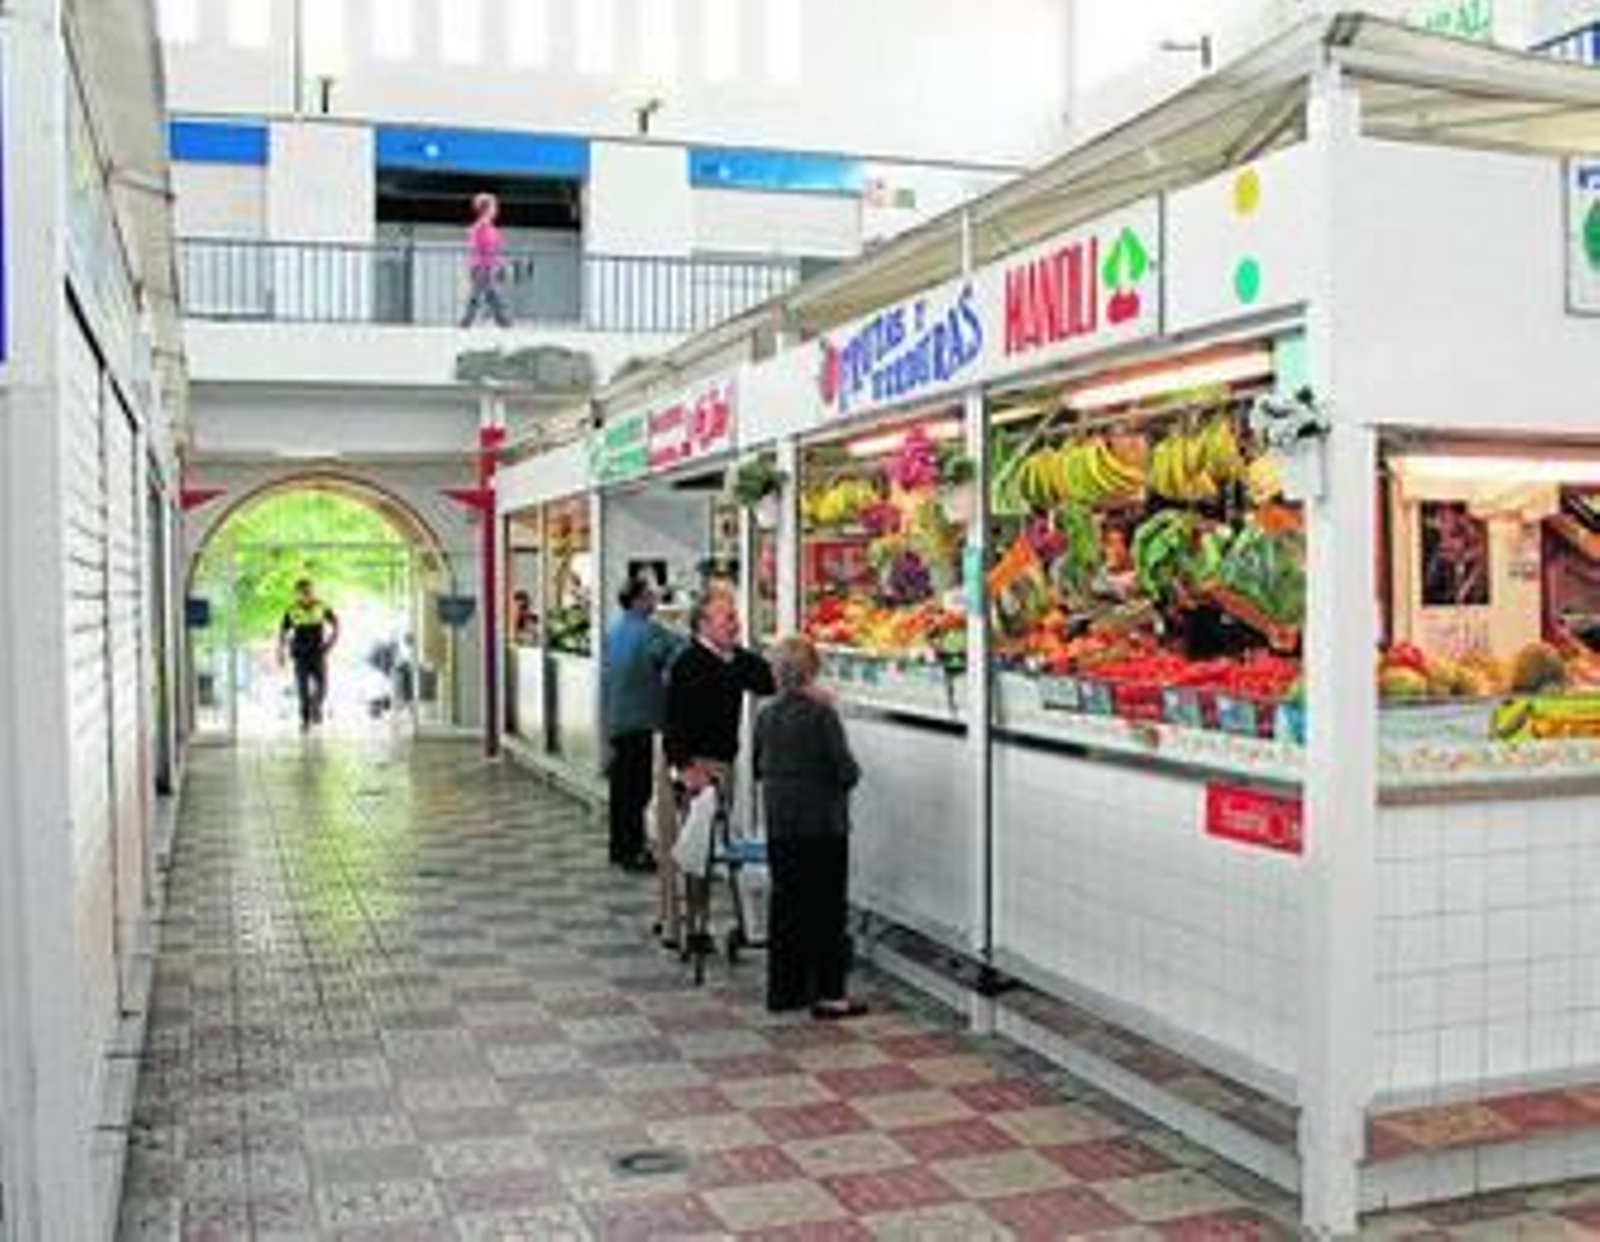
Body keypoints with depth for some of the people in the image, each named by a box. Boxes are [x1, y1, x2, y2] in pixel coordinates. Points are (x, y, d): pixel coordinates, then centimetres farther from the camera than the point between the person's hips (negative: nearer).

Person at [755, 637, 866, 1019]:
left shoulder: (765, 716, 2)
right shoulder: (821, 714, -16)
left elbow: (758, 768, 12)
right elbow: (846, 770, -16)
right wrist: (847, 777, 4)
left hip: (779, 823, 5)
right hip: (822, 824, -5)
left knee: (785, 902, 12)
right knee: (826, 907, 2)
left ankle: (783, 988, 18)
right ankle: (828, 994, 5)